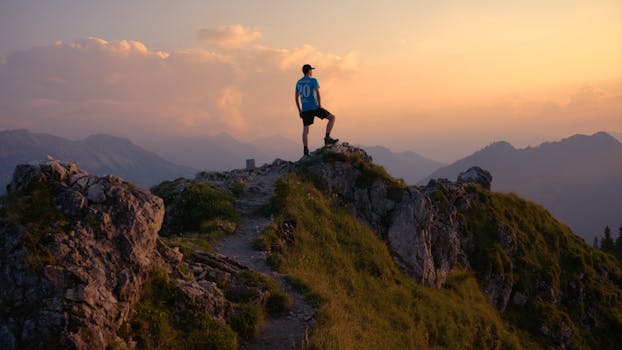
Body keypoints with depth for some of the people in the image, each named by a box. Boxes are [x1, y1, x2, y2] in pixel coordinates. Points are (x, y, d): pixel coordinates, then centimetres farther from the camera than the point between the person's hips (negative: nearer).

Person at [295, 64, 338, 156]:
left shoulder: (299, 82, 13)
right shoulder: (314, 80, -5)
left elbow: (297, 98, 13)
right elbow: (318, 94, -16)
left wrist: (300, 110, 18)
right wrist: (320, 107, -9)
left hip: (304, 110, 6)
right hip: (314, 107, -6)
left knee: (305, 129, 9)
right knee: (332, 117, 7)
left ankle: (306, 151, 3)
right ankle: (327, 138, -3)